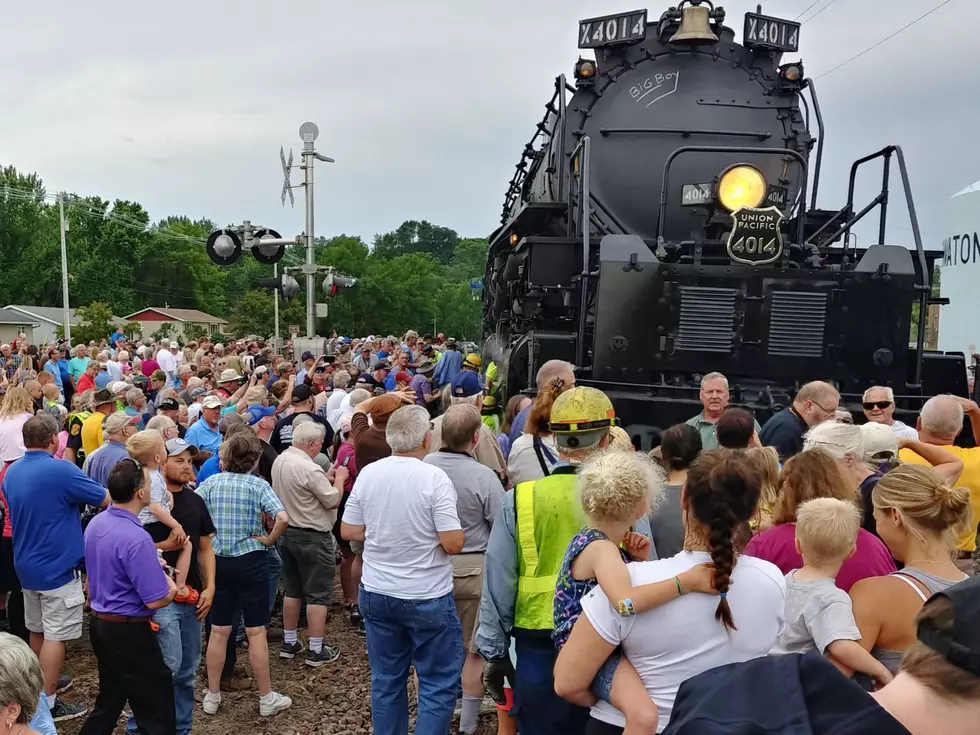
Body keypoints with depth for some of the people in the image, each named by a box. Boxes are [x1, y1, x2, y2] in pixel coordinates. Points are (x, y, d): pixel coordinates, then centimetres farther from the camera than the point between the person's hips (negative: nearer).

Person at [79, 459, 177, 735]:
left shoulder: (96, 523, 1)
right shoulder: (137, 538, -27)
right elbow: (156, 600, -24)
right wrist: (172, 586, -4)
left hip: (100, 623, 9)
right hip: (128, 632, -9)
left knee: (109, 702, 22)